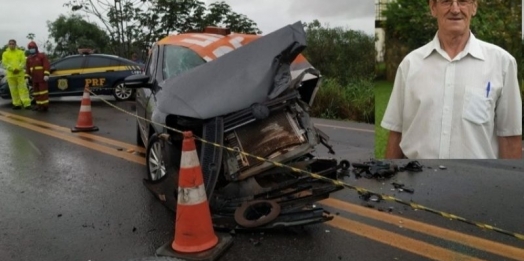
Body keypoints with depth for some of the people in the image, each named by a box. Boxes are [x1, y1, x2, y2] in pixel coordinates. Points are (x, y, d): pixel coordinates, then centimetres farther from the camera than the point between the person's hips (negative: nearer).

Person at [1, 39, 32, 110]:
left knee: (23, 88, -7)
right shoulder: (5, 54, 10)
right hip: (10, 74, 2)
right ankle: (17, 104, 10)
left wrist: (18, 68, -16)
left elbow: (23, 61, -1)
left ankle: (27, 104, -12)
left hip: (20, 73, -1)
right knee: (13, 90, 4)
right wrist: (12, 69, -15)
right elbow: (4, 63, -1)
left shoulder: (20, 52, 10)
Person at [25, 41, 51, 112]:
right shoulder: (29, 58, 17)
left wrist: (46, 74, -19)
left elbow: (46, 65, -10)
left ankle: (45, 105, -9)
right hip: (34, 78, 8)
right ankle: (39, 104, 17)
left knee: (43, 91, -9)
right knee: (36, 91, 10)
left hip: (42, 78, -7)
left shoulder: (42, 56, -2)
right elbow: (27, 68, 17)